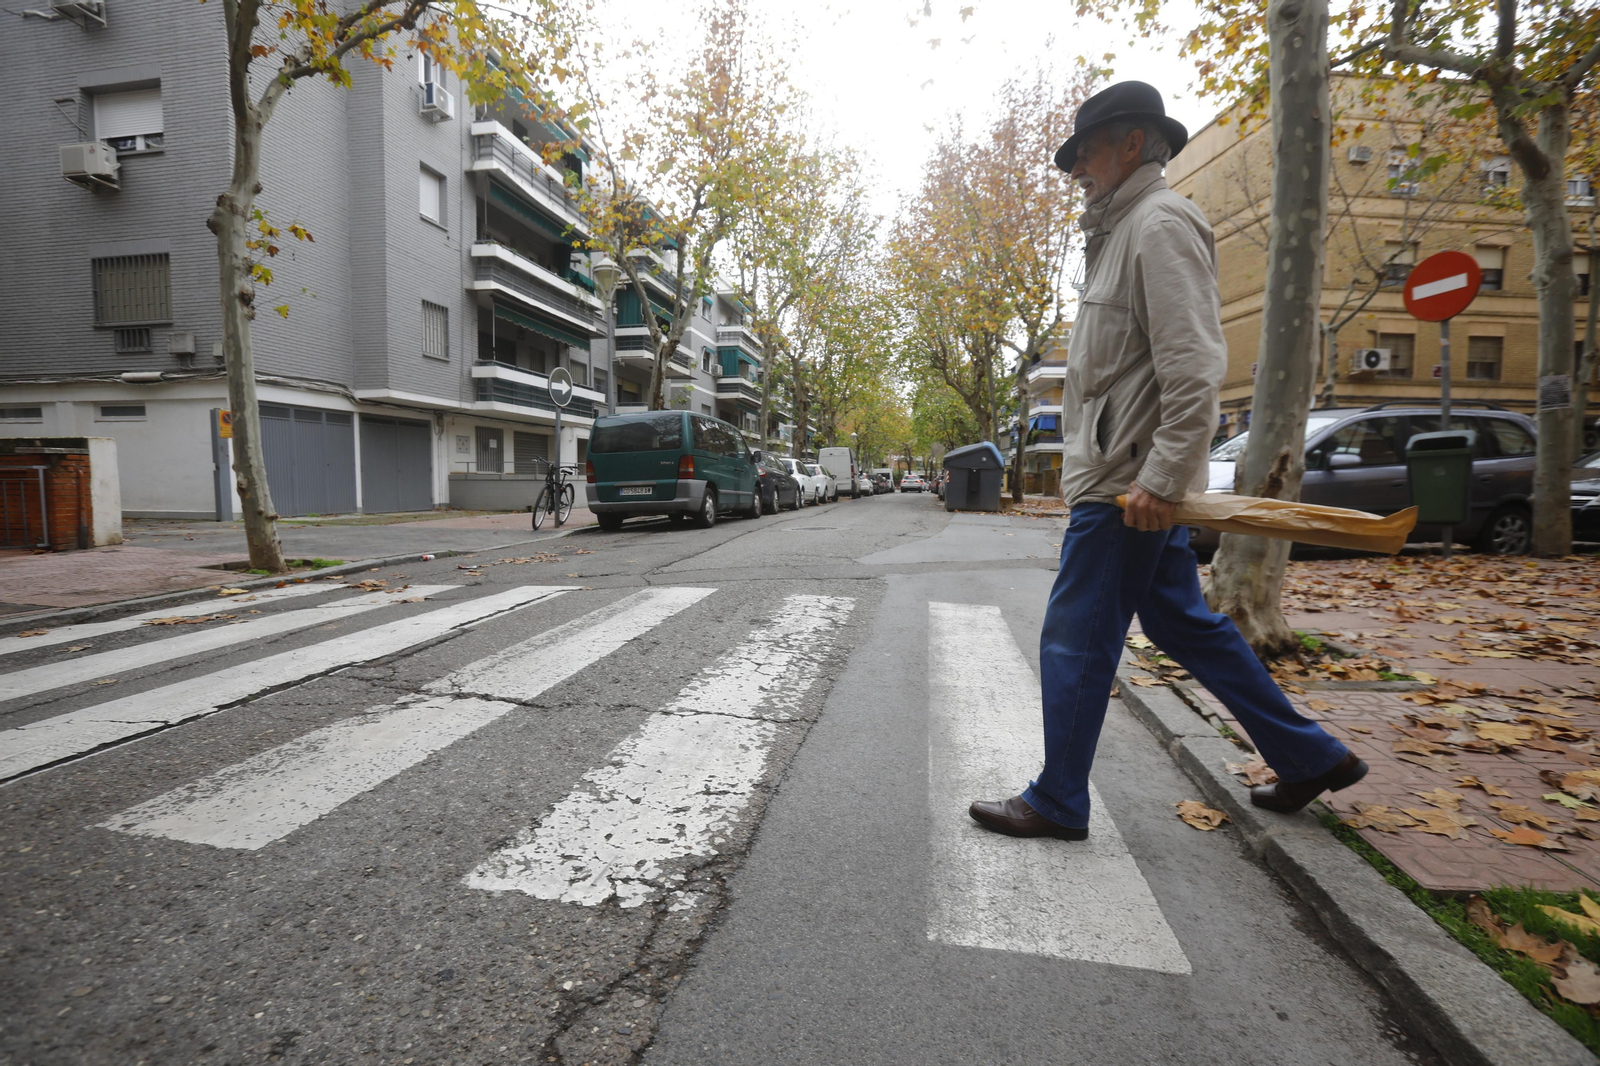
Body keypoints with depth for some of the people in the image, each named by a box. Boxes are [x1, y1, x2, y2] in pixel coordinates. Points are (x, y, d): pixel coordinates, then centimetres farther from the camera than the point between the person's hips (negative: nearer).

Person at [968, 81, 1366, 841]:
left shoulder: (1161, 223, -9)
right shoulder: (1123, 232, 23)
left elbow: (1194, 365, -20)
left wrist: (1162, 477, -24)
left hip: (1130, 482, -11)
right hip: (1121, 475, 11)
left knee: (1076, 639, -3)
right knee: (1184, 624, 17)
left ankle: (1058, 803, 12)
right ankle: (1310, 758, 30)